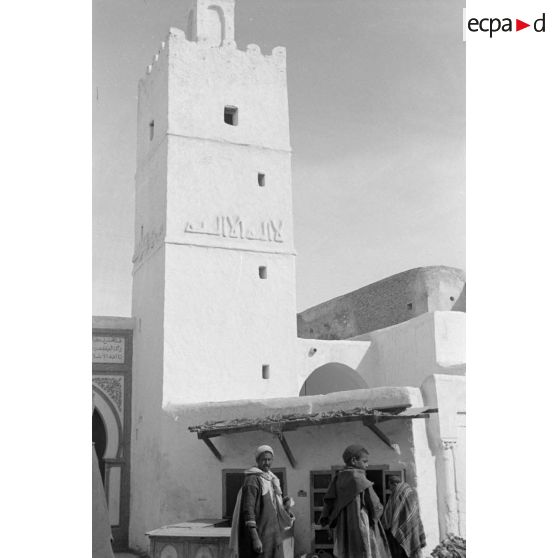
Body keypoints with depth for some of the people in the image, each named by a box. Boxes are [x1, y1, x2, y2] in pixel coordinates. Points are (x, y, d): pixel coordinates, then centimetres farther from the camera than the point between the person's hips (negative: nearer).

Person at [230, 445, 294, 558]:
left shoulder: (271, 480, 13)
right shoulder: (252, 479, -12)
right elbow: (248, 509, -19)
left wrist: (286, 505, 1)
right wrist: (255, 538, -25)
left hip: (272, 535, 8)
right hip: (259, 534, -8)